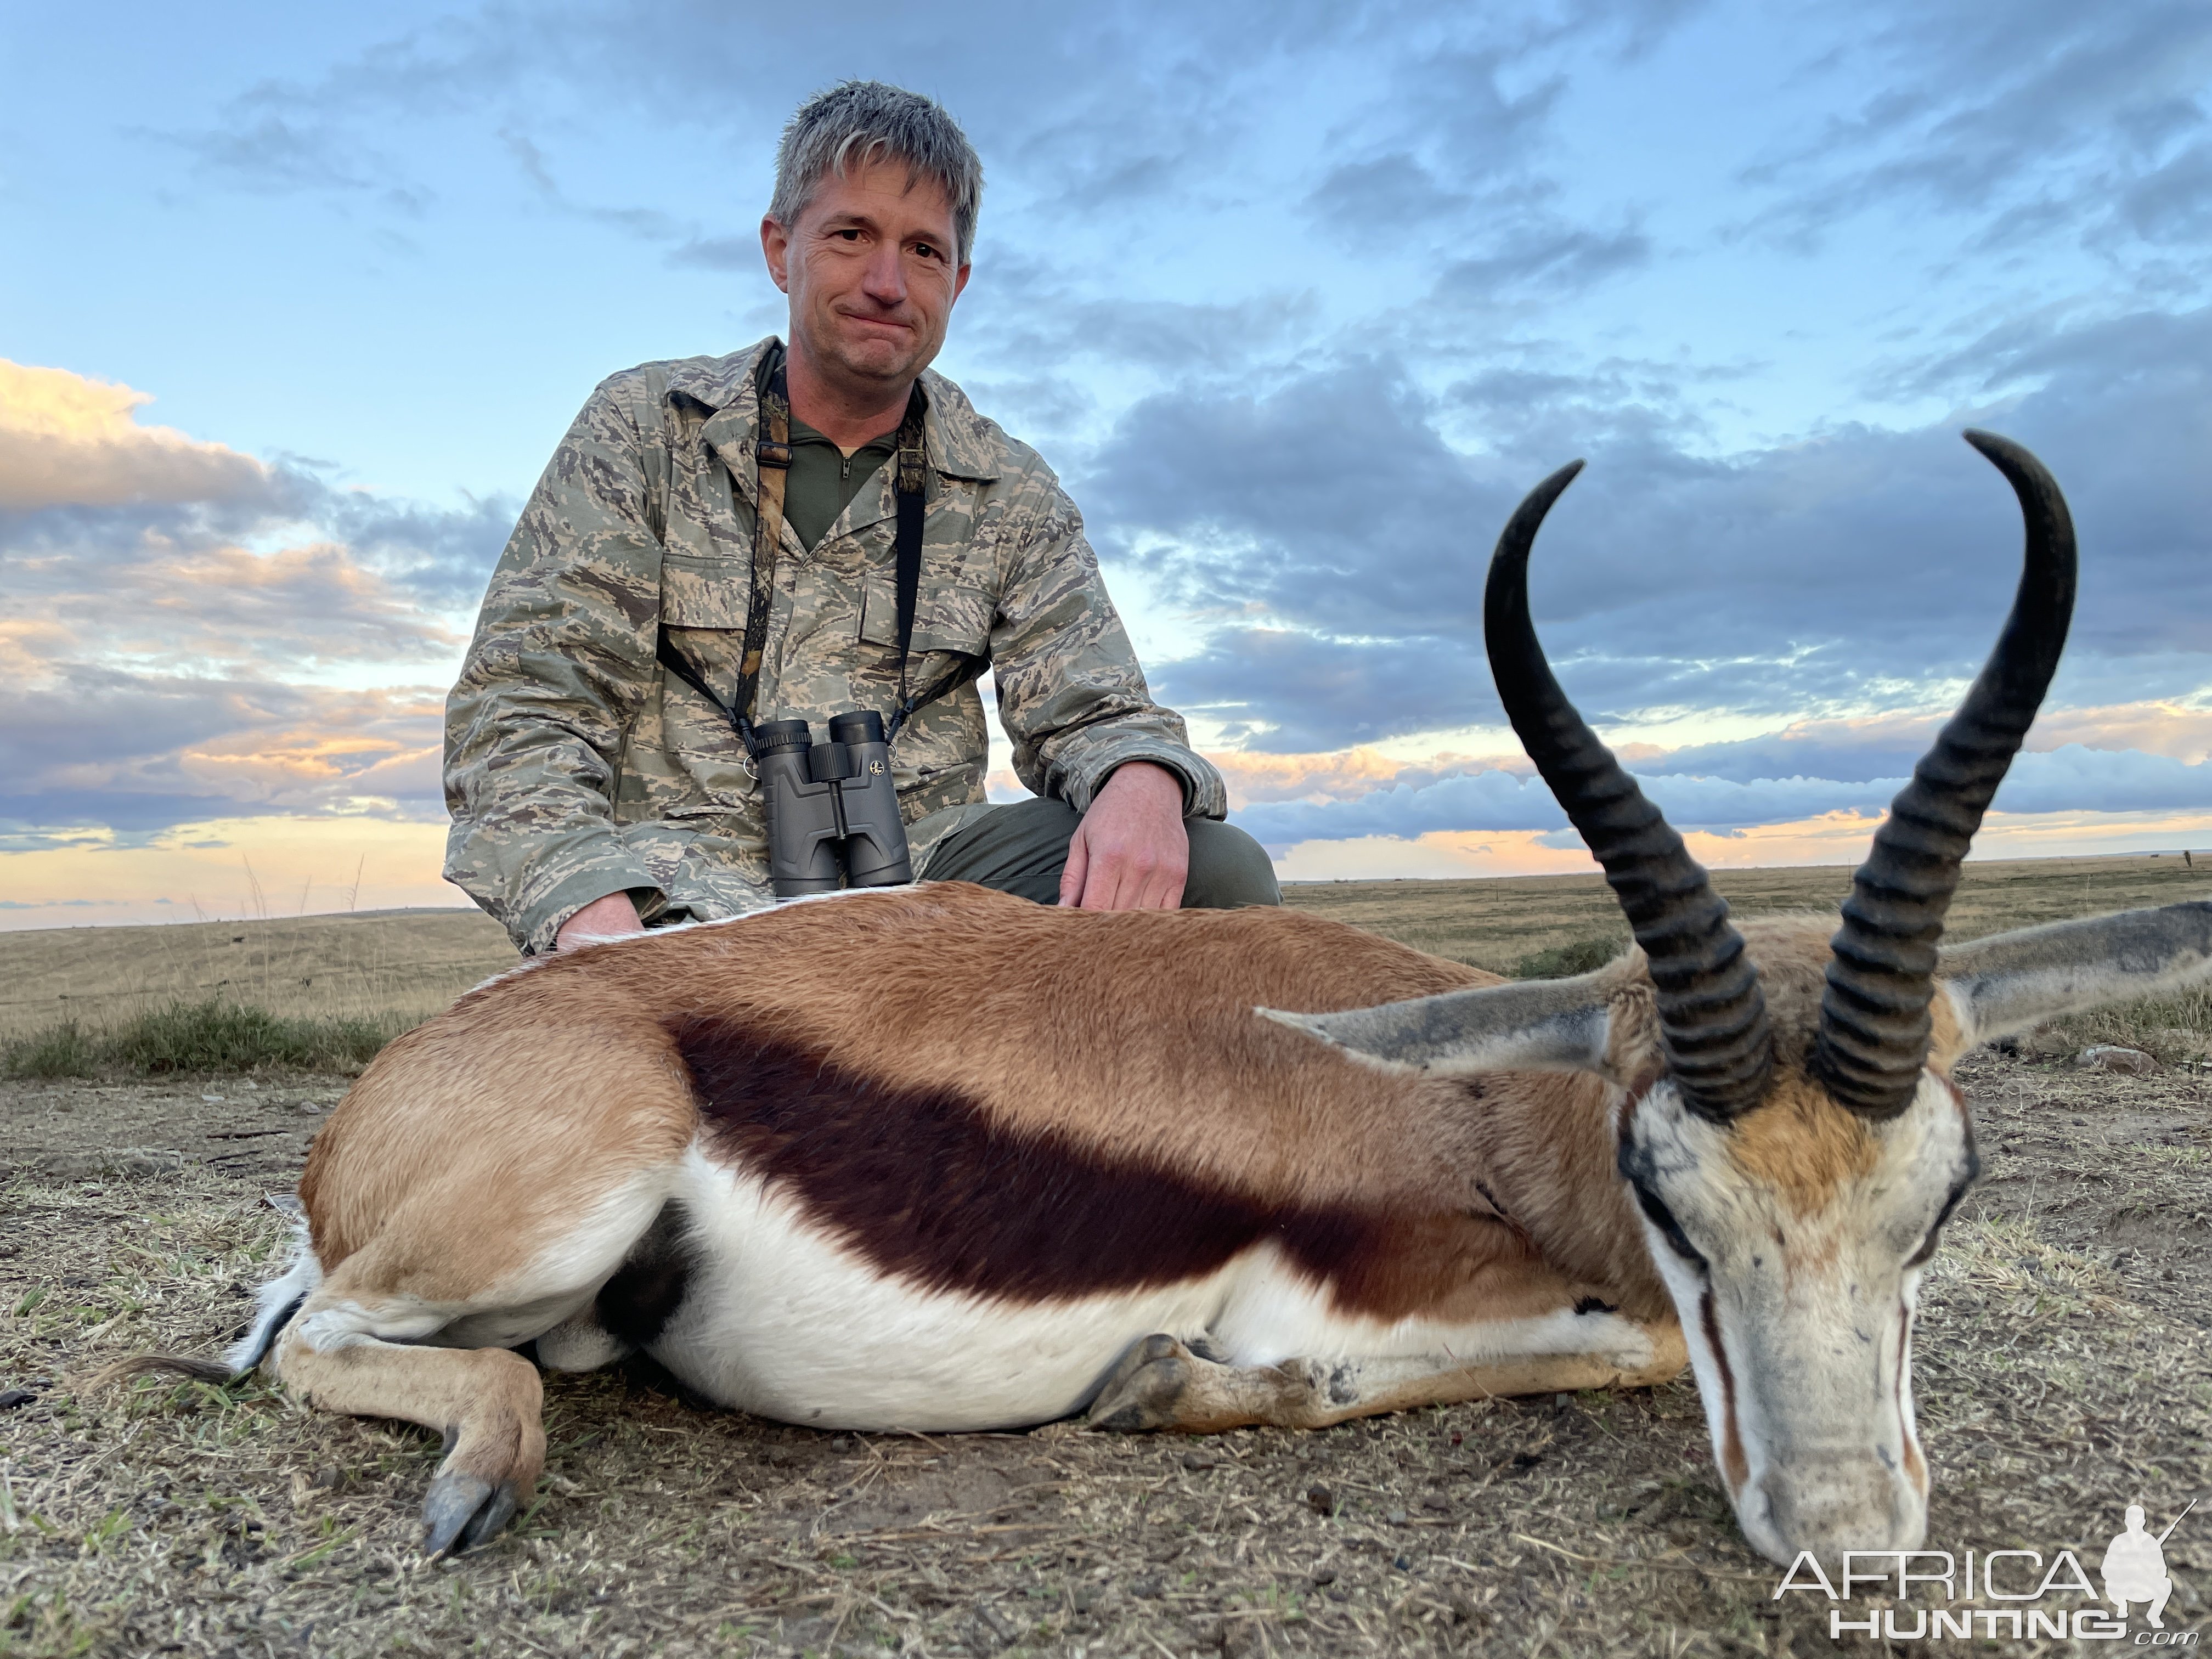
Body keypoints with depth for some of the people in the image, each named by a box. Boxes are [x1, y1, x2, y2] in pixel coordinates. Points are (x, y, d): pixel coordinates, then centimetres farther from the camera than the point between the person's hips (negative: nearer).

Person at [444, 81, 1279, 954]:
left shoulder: (1010, 495, 11)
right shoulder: (643, 427, 5)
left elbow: (1085, 710, 5)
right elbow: (525, 704, -2)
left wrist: (1142, 781, -23)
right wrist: (592, 911, -23)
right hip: (688, 884, -3)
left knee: (1219, 869, -21)